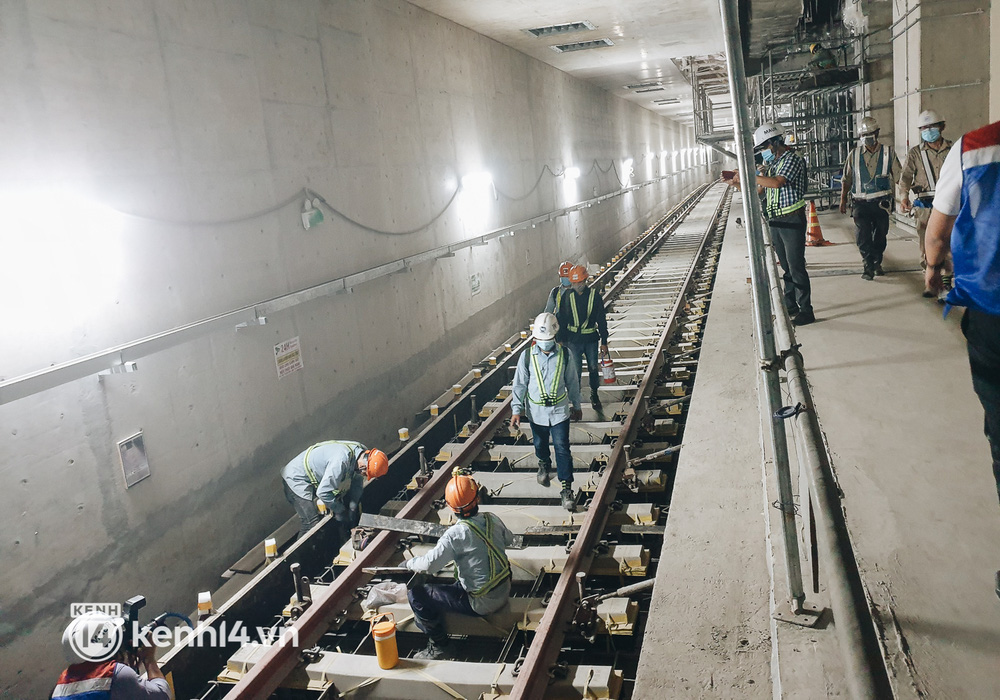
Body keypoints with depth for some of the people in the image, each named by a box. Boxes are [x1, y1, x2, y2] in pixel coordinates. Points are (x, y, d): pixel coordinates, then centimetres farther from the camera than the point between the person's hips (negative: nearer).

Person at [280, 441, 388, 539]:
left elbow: (357, 482, 3)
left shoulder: (363, 452, -12)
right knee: (311, 523, -13)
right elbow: (323, 492, -34)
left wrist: (352, 507, -4)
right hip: (296, 478, -9)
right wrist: (340, 511, -20)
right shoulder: (342, 461, -39)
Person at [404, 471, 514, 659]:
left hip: (481, 603, -7)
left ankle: (438, 647, 8)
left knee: (416, 593, -3)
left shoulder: (456, 534, -24)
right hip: (505, 592, 7)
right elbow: (509, 540, 15)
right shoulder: (493, 520, -5)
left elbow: (429, 565, -24)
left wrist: (409, 563, -4)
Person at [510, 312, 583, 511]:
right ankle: (544, 465, 53)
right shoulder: (527, 356, -13)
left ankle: (566, 489, 6)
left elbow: (572, 381, 2)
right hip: (536, 410, 1)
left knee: (562, 448, -3)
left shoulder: (565, 354, -11)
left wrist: (576, 405, 10)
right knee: (540, 444, 21)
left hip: (560, 410, -1)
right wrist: (516, 410, -8)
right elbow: (520, 384, -5)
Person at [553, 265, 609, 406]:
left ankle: (594, 395, 29)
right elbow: (561, 319, 4)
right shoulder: (567, 296, -3)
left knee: (594, 368, 8)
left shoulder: (594, 295, -5)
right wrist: (561, 340, 2)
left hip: (591, 339, 0)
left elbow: (602, 320, -1)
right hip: (573, 339, 0)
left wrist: (604, 342, -2)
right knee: (576, 369, 1)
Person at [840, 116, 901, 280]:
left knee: (880, 234, 9)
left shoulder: (888, 152, 4)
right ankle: (869, 265, -4)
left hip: (881, 202, 1)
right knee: (862, 235, -11)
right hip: (861, 203, 0)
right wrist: (843, 200, 7)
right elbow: (846, 179, 11)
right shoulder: (854, 154, 5)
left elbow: (898, 176, 7)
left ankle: (877, 262, 26)